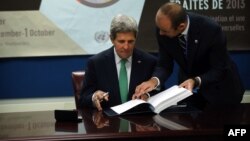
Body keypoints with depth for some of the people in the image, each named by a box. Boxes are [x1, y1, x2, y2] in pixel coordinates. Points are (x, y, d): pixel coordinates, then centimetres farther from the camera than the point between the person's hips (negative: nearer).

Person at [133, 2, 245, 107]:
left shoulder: (211, 29, -32)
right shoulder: (162, 29, -20)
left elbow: (219, 70, -23)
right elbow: (165, 65, -12)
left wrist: (195, 81, -40)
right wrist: (154, 80, -32)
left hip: (219, 90, -3)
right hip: (188, 87, 3)